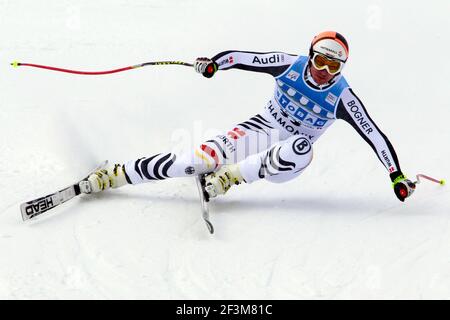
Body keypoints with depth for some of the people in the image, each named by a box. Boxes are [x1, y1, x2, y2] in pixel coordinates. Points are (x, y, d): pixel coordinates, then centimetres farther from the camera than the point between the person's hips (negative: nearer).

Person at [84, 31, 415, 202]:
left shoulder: (342, 97, -14)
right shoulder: (289, 65, -10)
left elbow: (373, 134, -11)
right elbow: (244, 57, -8)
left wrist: (397, 176, -13)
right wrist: (213, 63, -28)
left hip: (288, 161, -1)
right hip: (260, 130, 1)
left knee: (302, 146, -39)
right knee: (203, 158, -23)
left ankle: (228, 177, -26)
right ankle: (113, 176, -19)